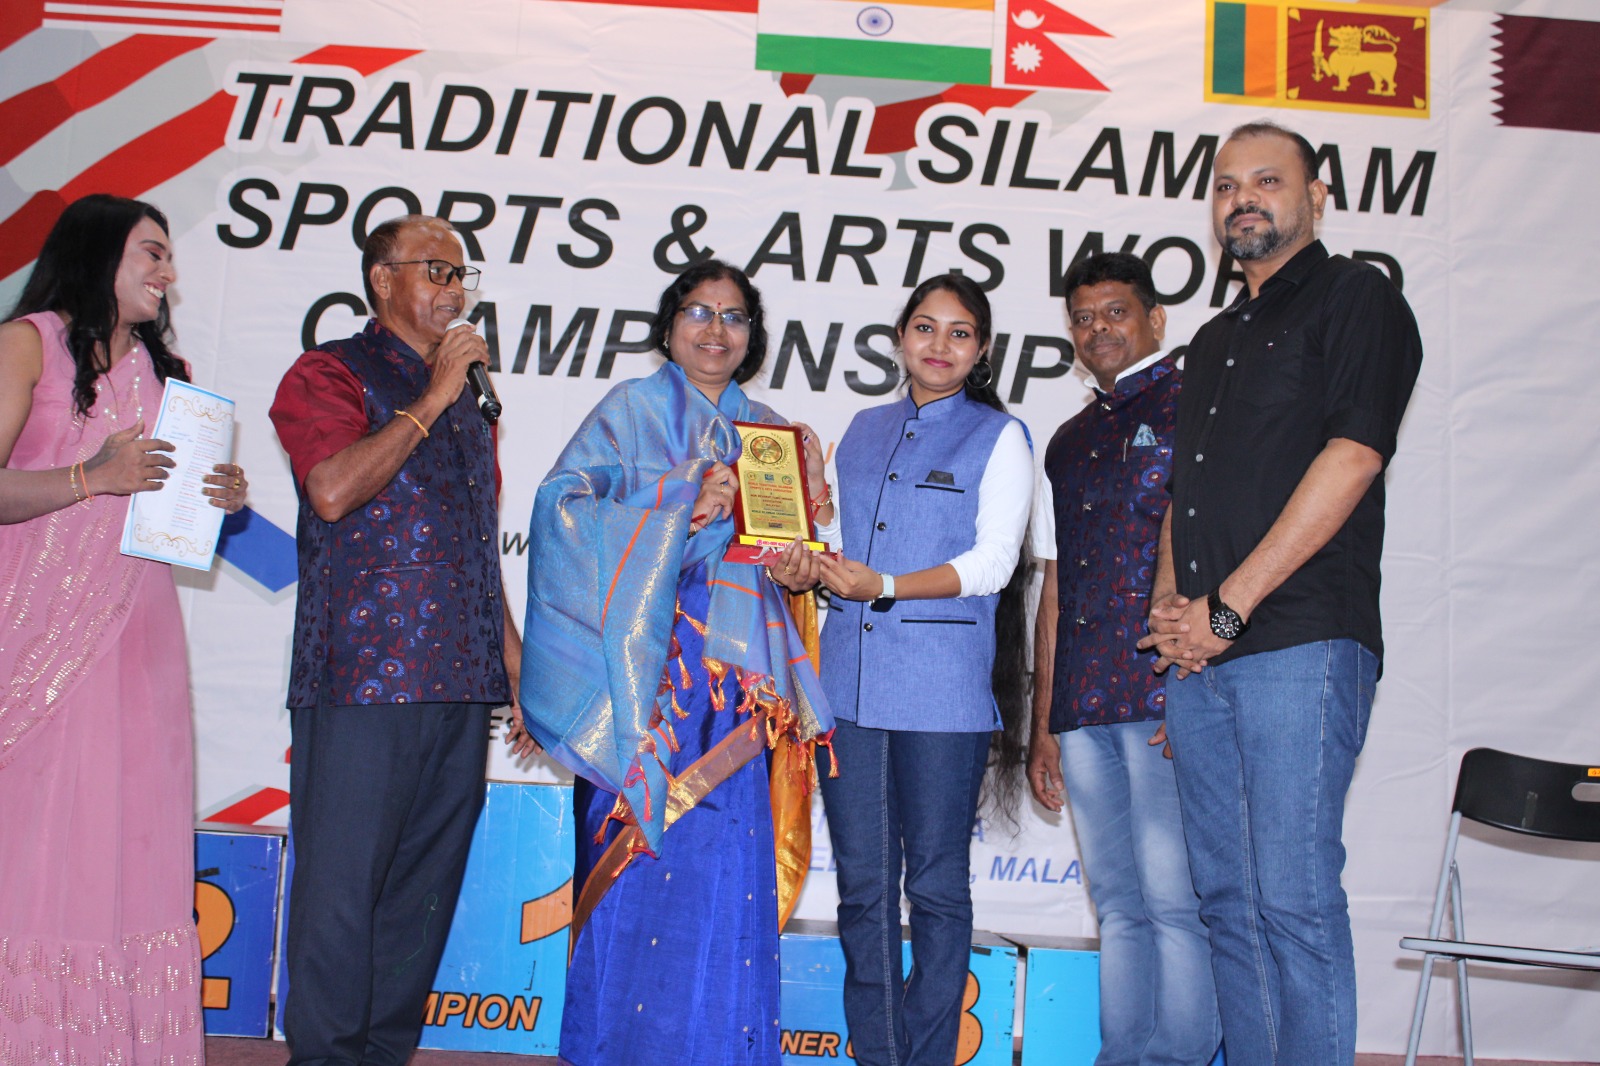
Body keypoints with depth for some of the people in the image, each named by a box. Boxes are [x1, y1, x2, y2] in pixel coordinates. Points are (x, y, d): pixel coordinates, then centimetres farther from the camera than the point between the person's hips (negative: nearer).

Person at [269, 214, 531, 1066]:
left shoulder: (468, 399, 23)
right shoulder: (329, 374, 3)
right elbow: (333, 490, -16)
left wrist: (518, 666, 18)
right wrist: (432, 400, -9)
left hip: (461, 681, 6)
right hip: (364, 675, -6)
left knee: (426, 889, 8)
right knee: (342, 884, -4)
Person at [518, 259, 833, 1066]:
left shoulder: (767, 430, 20)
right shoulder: (632, 409, 7)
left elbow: (787, 540, 21)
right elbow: (565, 506, -6)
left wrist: (799, 567, -2)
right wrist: (676, 507, -16)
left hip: (739, 671, 4)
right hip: (650, 663, -4)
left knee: (727, 863, 1)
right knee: (644, 855, -7)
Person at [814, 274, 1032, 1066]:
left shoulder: (999, 437, 4)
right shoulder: (864, 430, 17)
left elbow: (992, 561, -6)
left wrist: (885, 586, -17)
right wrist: (807, 558, -3)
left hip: (941, 691, -4)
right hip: (849, 680, 4)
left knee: (936, 886, 2)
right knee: (862, 883, 7)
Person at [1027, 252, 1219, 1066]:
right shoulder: (1068, 443, 23)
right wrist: (1042, 725, 18)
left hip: (1168, 693, -6)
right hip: (1084, 707, 6)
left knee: (1173, 898, -6)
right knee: (1118, 905, 9)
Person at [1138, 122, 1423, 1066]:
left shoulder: (1356, 296, 2)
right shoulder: (1216, 339, 24)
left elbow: (1353, 456, -11)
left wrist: (1230, 606, -13)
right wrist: (1170, 604, 6)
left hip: (1300, 643, -7)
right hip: (1200, 657, 8)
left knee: (1294, 900, -8)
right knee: (1227, 899, 9)